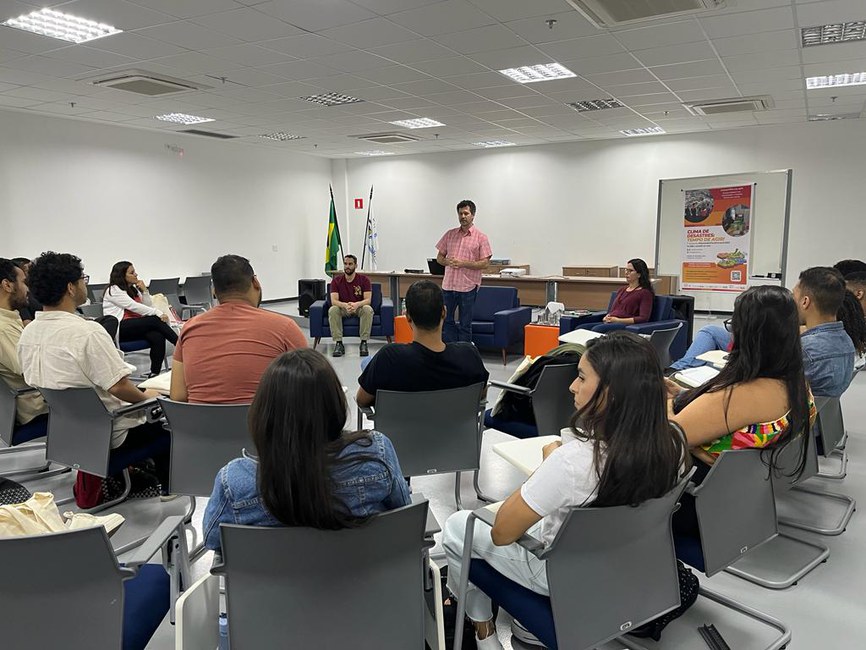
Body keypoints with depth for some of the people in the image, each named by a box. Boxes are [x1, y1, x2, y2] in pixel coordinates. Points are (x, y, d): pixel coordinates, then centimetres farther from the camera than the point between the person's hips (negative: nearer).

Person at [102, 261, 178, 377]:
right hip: (119, 329, -6)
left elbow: (148, 307, 17)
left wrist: (144, 291, 4)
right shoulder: (113, 290, -1)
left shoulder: (134, 290, 22)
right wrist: (158, 313, -20)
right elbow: (133, 306, -14)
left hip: (136, 326, 6)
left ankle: (155, 373, -33)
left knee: (158, 336, -27)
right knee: (155, 320, -28)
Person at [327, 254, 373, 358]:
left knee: (368, 309, -35)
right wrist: (345, 305, -40)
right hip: (343, 308, 1)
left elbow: (368, 300, -18)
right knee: (332, 310, -31)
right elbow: (334, 301, -17)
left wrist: (356, 304, -41)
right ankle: (338, 343, -30)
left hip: (359, 307, -1)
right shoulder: (336, 280, -7)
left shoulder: (364, 279, -10)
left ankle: (364, 343, -30)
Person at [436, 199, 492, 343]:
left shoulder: (481, 237, -1)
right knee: (446, 320, 7)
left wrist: (463, 263, -17)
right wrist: (447, 262, -9)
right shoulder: (450, 234, 11)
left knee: (465, 324, 4)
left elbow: (484, 263, -7)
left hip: (468, 286, -4)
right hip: (448, 284, 4)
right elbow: (439, 257, 14)